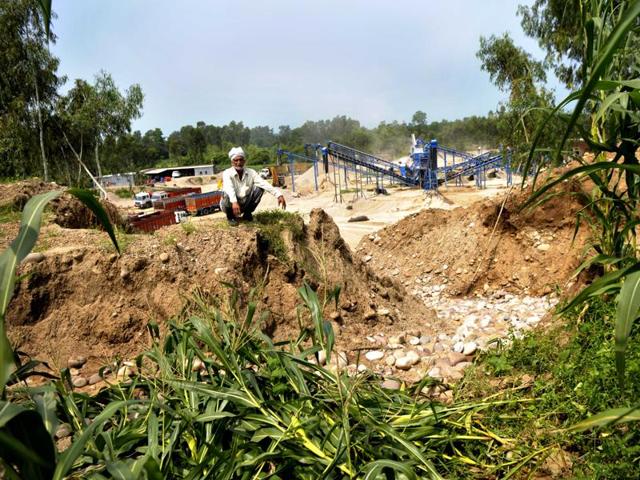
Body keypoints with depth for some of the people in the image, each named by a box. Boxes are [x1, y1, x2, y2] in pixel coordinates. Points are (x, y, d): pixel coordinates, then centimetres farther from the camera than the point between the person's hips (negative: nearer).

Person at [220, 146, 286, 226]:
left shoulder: (251, 172, -7)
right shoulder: (227, 173, -17)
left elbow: (264, 184, -20)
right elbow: (229, 188, -37)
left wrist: (279, 195, -35)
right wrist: (234, 202, -56)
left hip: (244, 204, 3)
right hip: (231, 204, -3)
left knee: (259, 188, -17)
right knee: (227, 195, -36)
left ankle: (247, 214, 0)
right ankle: (230, 217, -6)